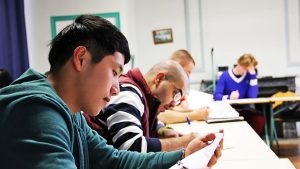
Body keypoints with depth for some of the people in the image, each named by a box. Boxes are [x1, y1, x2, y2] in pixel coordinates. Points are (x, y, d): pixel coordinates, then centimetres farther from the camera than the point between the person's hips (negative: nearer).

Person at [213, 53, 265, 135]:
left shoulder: (249, 76, 5)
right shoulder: (225, 76, -2)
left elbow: (253, 96, -8)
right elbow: (216, 95, -9)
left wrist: (253, 74, -10)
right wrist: (228, 97, -30)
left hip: (244, 108, 2)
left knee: (260, 118, -27)